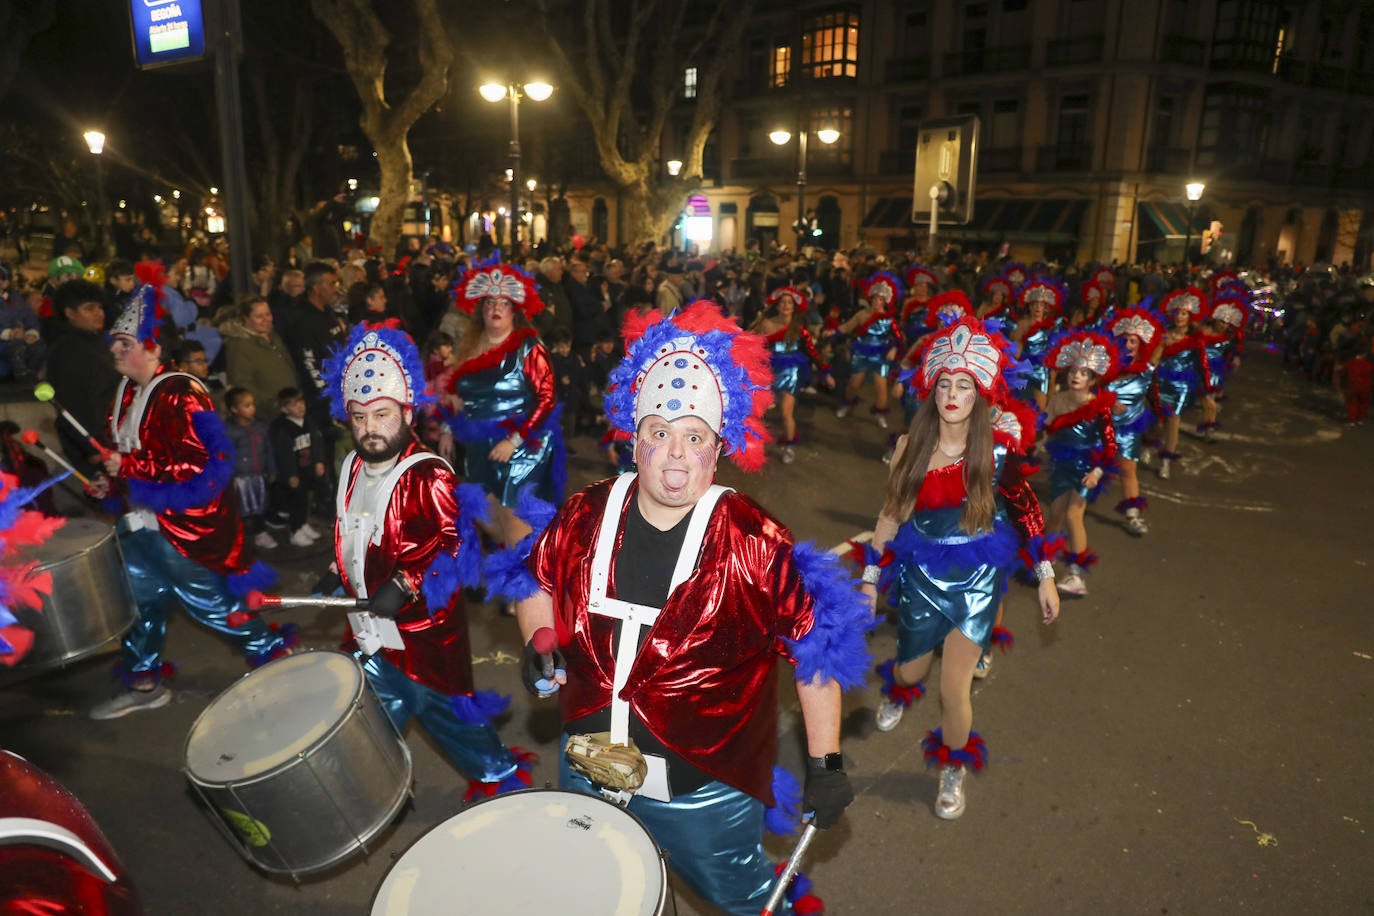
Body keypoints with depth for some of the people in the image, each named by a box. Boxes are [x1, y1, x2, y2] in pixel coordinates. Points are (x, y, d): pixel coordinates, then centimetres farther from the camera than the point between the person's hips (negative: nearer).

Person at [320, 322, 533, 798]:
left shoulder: (427, 476, -21)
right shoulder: (352, 467, 5)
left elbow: (457, 545, -26)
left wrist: (404, 585, -30)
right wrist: (340, 572, 15)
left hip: (422, 630, -7)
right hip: (369, 631, 7)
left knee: (445, 712, 8)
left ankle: (500, 774, 30)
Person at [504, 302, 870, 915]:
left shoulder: (752, 541, -21)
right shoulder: (587, 515, -9)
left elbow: (816, 645, -14)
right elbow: (539, 583, 8)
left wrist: (825, 762, -12)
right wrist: (538, 641, -10)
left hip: (706, 792, -3)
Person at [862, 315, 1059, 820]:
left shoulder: (999, 448, -11)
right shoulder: (911, 446, -8)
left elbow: (1027, 511, -2)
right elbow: (890, 514, 0)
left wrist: (1046, 577, -1)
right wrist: (870, 580, 3)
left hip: (976, 579, -1)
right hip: (920, 576, 2)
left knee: (954, 689, -2)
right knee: (913, 670, 16)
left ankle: (954, 770, 28)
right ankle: (897, 690, 57)